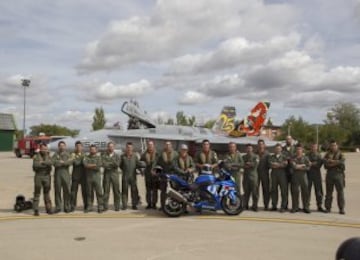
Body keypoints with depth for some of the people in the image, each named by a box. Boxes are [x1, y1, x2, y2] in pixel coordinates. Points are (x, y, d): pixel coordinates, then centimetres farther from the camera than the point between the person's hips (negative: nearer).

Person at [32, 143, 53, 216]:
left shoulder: (48, 156, 9)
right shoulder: (36, 156, 0)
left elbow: (50, 163, -11)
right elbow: (35, 166, -15)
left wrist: (43, 162, -21)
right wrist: (46, 164, -14)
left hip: (47, 176, 3)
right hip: (38, 176, -3)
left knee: (47, 193, 8)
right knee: (37, 193, -3)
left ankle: (48, 209, 13)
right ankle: (36, 210, 1)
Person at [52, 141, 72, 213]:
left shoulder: (68, 154, 11)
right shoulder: (55, 154, 9)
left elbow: (70, 162, -7)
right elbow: (54, 163, -9)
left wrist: (61, 162, -9)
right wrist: (66, 162, -10)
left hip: (66, 173, 0)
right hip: (57, 173, 0)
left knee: (67, 191, -1)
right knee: (57, 191, 1)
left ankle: (67, 207, 6)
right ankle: (58, 207, 9)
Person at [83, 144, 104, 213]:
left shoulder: (98, 157, 6)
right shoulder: (86, 157, 11)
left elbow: (98, 167, -8)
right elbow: (85, 165, -7)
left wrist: (89, 166, -5)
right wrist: (94, 165, -9)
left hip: (96, 177, -2)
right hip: (88, 177, 2)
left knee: (99, 192, -2)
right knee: (89, 193, 7)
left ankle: (100, 207, 3)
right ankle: (89, 207, 15)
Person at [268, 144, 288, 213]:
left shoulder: (284, 156, 11)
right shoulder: (271, 156, 16)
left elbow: (285, 164, -6)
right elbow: (270, 164, 0)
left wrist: (276, 164, -5)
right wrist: (280, 164, -7)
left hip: (282, 174, -2)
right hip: (274, 173, 2)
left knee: (283, 190, -4)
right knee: (274, 190, 3)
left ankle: (283, 207, 1)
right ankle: (274, 206, 10)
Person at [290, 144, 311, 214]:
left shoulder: (305, 158, 7)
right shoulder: (293, 158, 7)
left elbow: (308, 167, -3)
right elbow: (294, 166, -8)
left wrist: (299, 167, -7)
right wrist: (303, 165, -4)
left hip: (303, 176, 0)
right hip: (295, 176, 0)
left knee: (305, 191, 0)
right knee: (295, 192, 0)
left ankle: (306, 207, 9)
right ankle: (295, 207, 8)